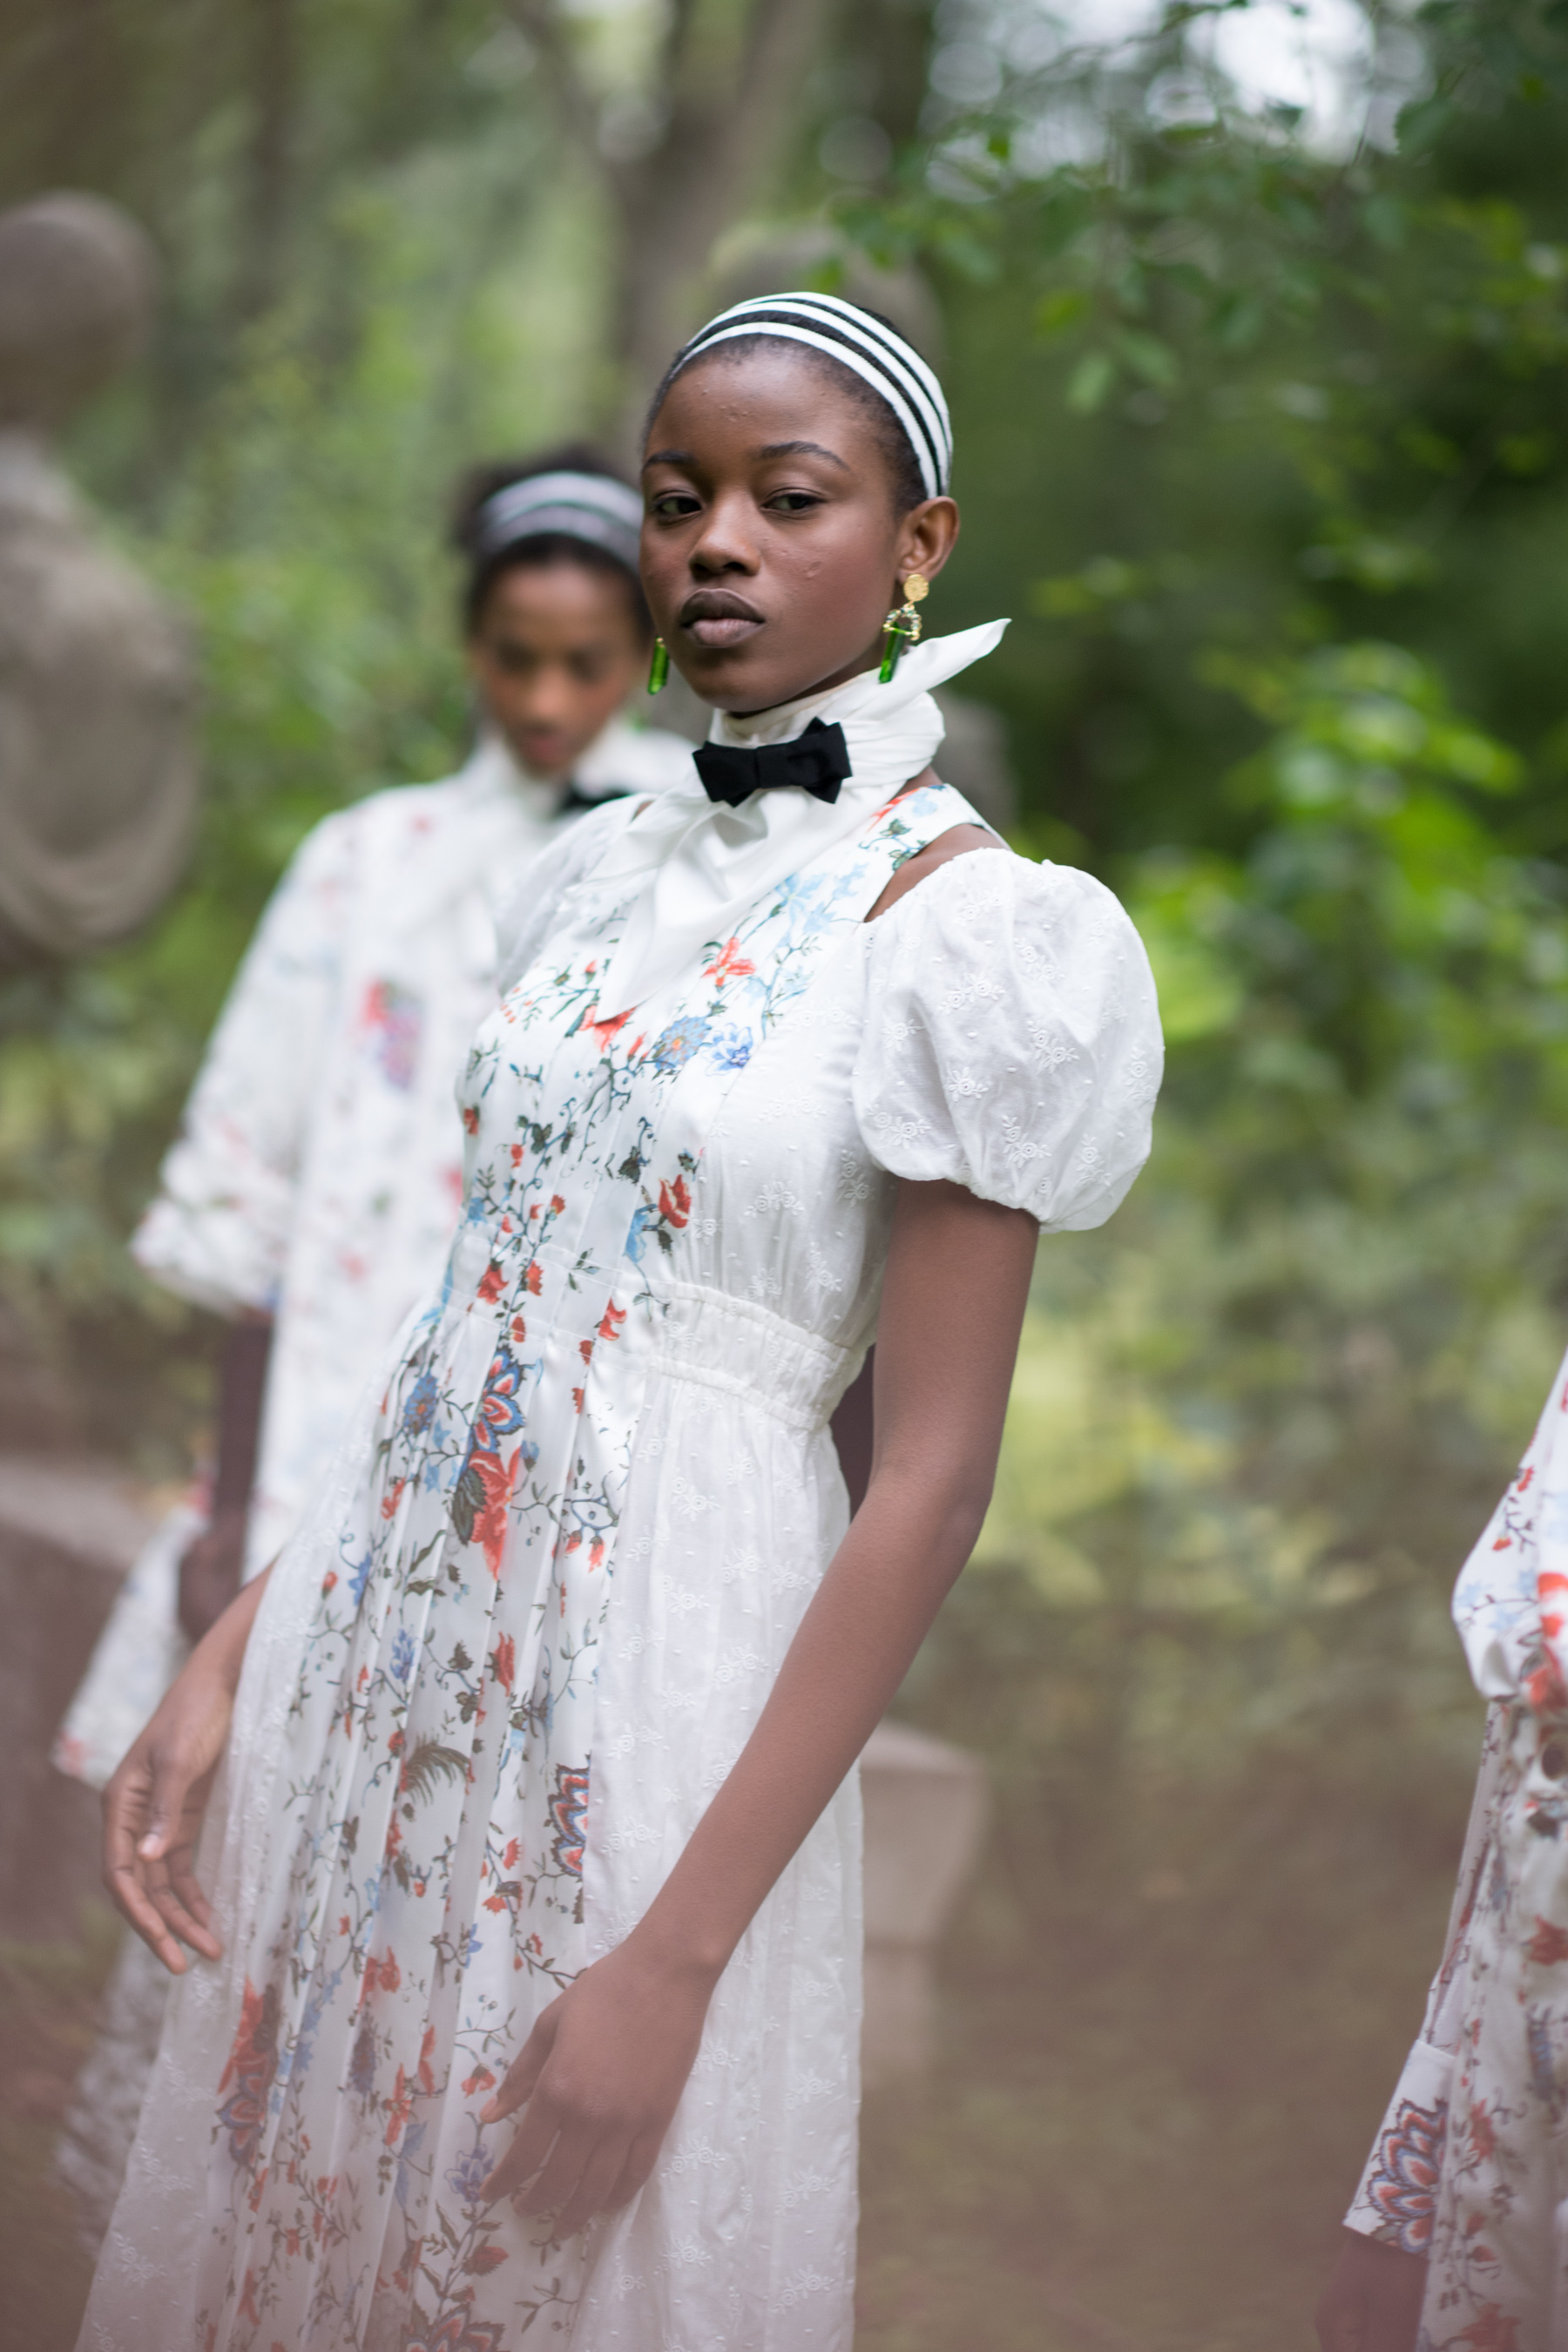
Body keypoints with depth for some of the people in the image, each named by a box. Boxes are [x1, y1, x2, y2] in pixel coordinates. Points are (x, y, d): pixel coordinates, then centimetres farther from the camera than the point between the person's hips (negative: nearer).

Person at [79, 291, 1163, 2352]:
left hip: (665, 1651, -6)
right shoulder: (604, 869, 8)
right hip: (384, 1621, 6)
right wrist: (228, 1658, 3)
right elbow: (477, 1305, 12)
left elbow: (934, 1481, -15)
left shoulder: (964, 924, -12)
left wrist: (679, 1958, -18)